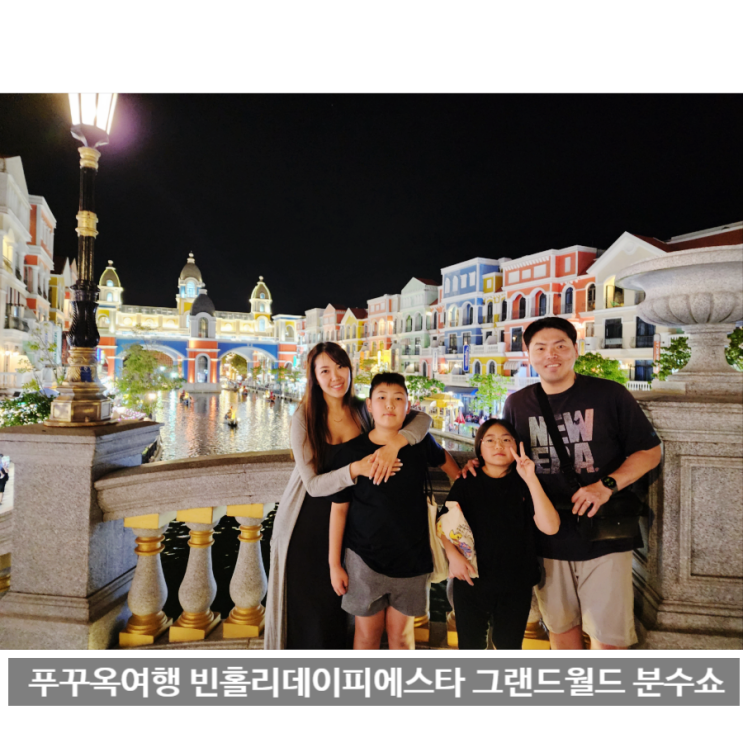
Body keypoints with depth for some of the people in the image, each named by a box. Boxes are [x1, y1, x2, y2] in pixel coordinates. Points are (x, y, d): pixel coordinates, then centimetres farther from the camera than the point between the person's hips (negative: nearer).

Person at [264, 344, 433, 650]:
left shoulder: (362, 411, -6)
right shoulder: (304, 418, -14)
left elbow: (423, 418, -11)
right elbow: (313, 484, -18)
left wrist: (395, 442, -31)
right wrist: (355, 469, -34)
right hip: (307, 524, -2)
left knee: (340, 606, 12)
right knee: (308, 608, 9)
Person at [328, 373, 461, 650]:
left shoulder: (420, 442, -4)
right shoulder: (351, 451, -10)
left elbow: (442, 457, 21)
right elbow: (339, 508, -4)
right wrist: (334, 564, -2)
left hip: (411, 557, 2)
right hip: (364, 557, -1)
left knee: (401, 633, 12)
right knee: (368, 632, 12)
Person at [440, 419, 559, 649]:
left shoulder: (524, 485, -4)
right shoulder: (466, 484, -2)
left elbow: (550, 527, -17)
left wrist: (531, 479, -23)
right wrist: (453, 554, -17)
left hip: (516, 585, 0)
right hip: (471, 580, 0)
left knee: (509, 645, 18)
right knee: (471, 645, 14)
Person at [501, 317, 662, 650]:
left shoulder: (609, 394, -6)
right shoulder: (517, 404, 2)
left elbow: (650, 451, -1)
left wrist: (607, 486, -16)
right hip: (546, 538, 3)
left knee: (607, 635, 4)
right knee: (560, 626, 18)